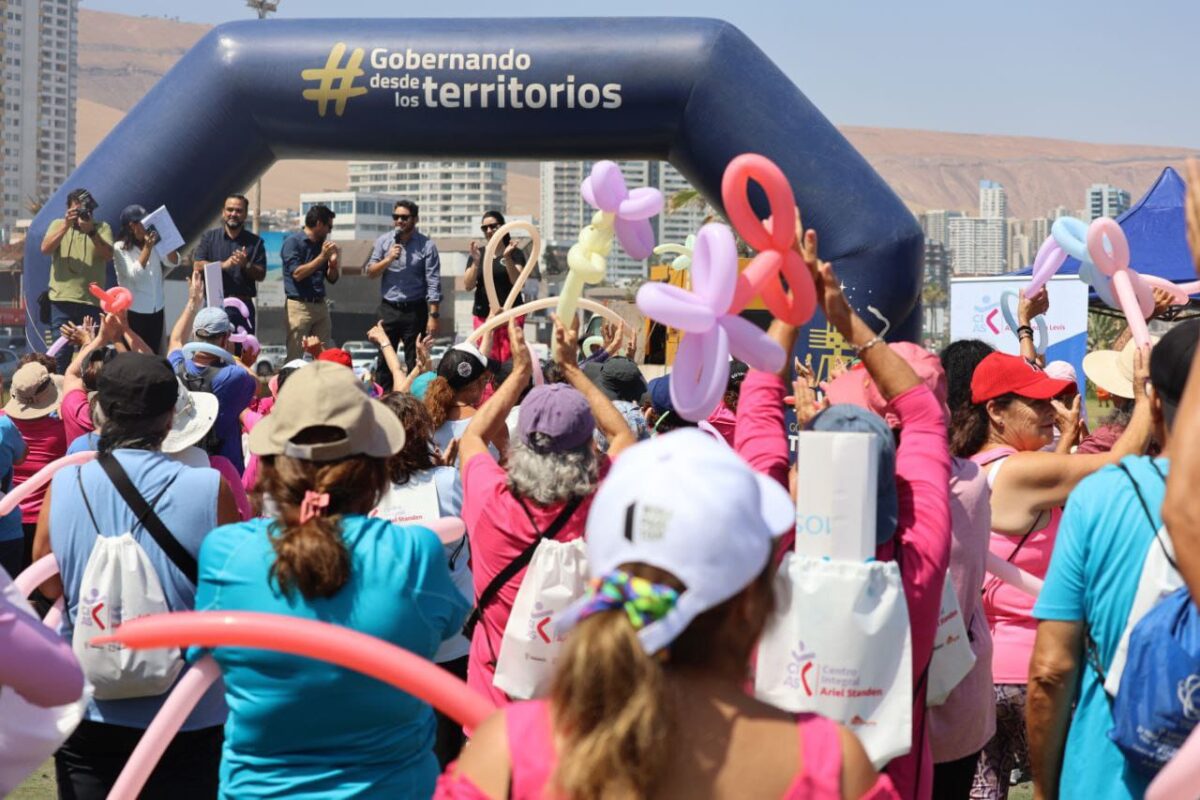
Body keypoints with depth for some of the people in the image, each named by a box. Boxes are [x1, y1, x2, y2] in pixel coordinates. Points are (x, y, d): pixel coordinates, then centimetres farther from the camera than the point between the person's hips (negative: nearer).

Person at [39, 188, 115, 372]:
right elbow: (45, 249, -5)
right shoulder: (58, 224, 11)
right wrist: (66, 225, -12)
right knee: (61, 352, -1)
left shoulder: (102, 228, 8)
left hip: (92, 300, 0)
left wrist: (91, 231, -18)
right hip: (62, 299, 0)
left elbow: (107, 255, -6)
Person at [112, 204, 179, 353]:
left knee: (153, 355, 10)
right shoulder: (120, 248, -10)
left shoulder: (154, 244, 3)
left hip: (156, 309, 5)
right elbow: (135, 275, -19)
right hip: (133, 311, -5)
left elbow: (174, 261, 1)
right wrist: (147, 248, -22)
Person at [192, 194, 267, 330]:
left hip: (243, 304, 0)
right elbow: (198, 266, -1)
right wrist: (223, 265, -15)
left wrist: (246, 265, -14)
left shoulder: (255, 242, 9)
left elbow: (261, 275, 6)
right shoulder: (209, 236, 10)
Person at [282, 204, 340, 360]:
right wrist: (322, 257, -13)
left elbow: (332, 278, 17)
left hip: (320, 305, 7)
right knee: (295, 357, -8)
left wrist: (333, 261, -2)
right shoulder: (293, 242, -4)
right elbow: (297, 274, -16)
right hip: (299, 305, -6)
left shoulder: (322, 244, 14)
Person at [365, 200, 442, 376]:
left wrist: (434, 316, -12)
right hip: (388, 309, 3)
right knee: (384, 361, 6)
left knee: (415, 364, 3)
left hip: (415, 310, -3)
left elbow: (433, 284, -7)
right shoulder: (383, 241, 6)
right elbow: (370, 272, 4)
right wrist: (388, 259, -13)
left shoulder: (426, 245, -4)